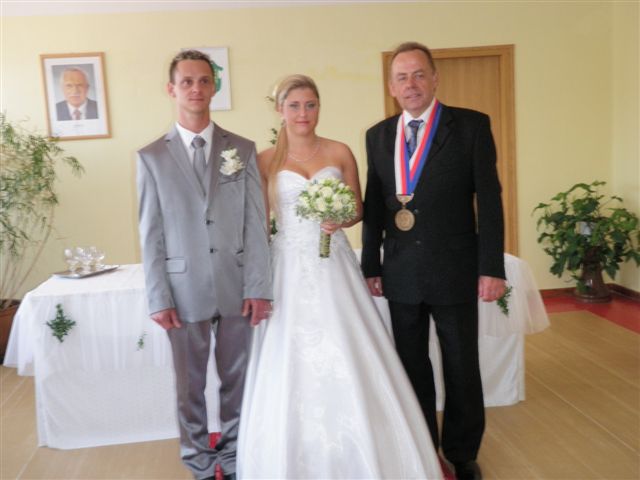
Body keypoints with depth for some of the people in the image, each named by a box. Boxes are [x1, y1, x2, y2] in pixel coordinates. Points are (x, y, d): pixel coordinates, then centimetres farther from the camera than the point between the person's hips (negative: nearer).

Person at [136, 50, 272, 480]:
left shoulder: (243, 149, 3)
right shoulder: (152, 157, 1)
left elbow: (256, 224, 0)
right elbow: (150, 234, 0)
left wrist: (258, 288, -5)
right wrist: (159, 297, -4)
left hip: (237, 287, 1)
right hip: (184, 290, 0)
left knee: (236, 380, 13)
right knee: (190, 385, 12)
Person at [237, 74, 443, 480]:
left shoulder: (340, 153, 4)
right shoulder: (267, 160, 2)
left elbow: (358, 208, 10)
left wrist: (341, 219, -12)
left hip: (335, 267, 1)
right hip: (290, 269, 0)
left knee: (349, 362, 1)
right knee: (291, 366, 3)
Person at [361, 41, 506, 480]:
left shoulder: (472, 125, -3)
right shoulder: (378, 136, 7)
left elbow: (489, 199, -6)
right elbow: (374, 206, 9)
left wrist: (492, 268, -11)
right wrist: (371, 266, 7)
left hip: (455, 271, -3)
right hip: (400, 275, 3)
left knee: (462, 369, 11)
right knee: (412, 368, 15)